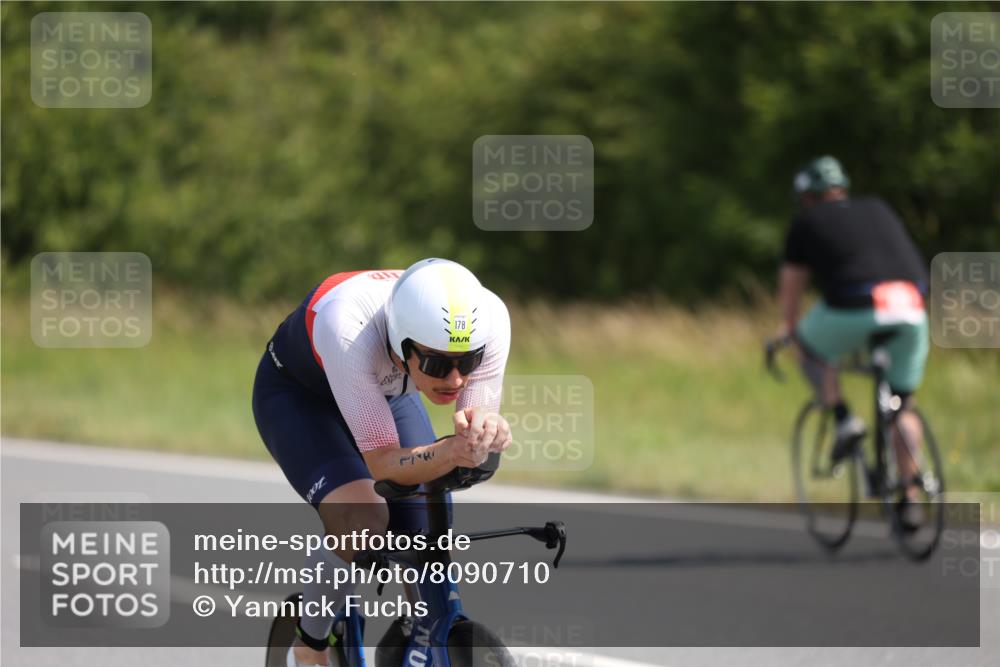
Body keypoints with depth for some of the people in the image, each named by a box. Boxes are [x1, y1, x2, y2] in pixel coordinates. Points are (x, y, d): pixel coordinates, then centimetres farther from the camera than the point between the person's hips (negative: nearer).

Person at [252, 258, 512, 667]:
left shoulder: (489, 321, -34)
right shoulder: (349, 328, -44)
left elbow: (482, 426, -28)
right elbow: (383, 463, -41)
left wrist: (483, 428, -52)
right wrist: (451, 452, -60)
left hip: (389, 394, 4)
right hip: (297, 394, -4)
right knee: (363, 523, -29)